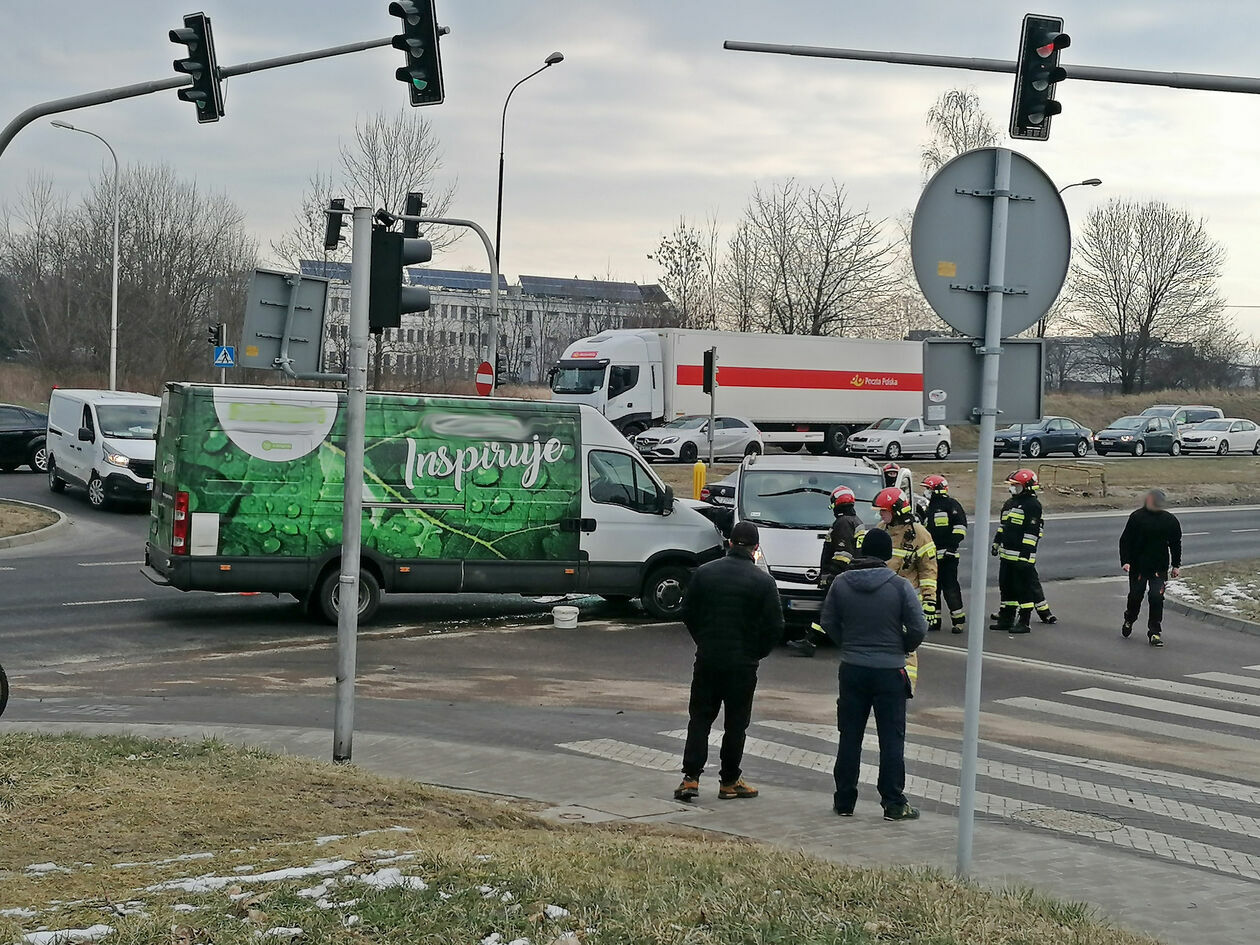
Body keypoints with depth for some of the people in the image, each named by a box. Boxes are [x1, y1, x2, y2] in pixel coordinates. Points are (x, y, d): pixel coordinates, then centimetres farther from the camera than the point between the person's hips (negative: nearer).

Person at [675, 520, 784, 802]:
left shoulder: (704, 572, 0)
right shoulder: (763, 581, -8)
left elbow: (687, 613, 5)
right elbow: (775, 626, -8)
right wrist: (757, 652, 6)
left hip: (707, 659, 2)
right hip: (743, 663, -2)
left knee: (699, 718, 10)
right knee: (736, 723, 9)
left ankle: (690, 778, 3)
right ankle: (729, 781, 15)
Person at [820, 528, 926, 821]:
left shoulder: (841, 583, -1)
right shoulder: (900, 587, -10)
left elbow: (828, 623, 5)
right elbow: (919, 628, -10)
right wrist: (904, 648, 10)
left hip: (852, 669, 3)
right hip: (890, 672, -3)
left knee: (850, 737, 11)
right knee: (892, 739, 5)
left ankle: (844, 801, 16)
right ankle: (894, 804, 7)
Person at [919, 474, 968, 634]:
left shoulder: (951, 504, -5)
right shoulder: (928, 509, 21)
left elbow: (961, 525, -12)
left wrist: (953, 545, -18)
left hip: (947, 555, -8)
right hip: (931, 554, 8)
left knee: (950, 587, -9)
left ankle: (959, 620, -3)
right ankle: (935, 620, 18)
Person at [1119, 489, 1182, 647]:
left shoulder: (1170, 520, 1)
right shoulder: (1137, 517, -7)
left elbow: (1175, 544, 13)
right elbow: (1125, 540, -3)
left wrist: (1176, 565, 11)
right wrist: (1125, 561, -11)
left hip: (1159, 568, 1)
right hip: (1138, 566, -1)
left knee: (1156, 597, -7)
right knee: (1135, 595, 9)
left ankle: (1154, 632, 3)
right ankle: (1129, 620, 38)